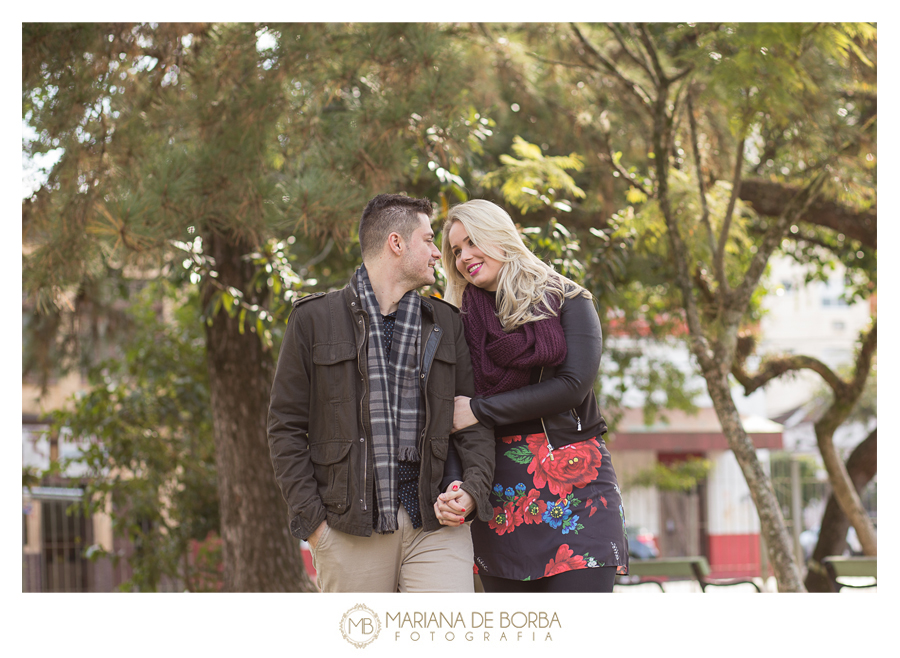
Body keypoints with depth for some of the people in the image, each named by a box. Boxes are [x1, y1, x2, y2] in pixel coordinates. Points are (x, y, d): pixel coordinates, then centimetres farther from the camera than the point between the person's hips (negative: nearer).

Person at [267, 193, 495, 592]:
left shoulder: (445, 323, 15)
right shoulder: (314, 320, 5)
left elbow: (473, 419, 15)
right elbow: (286, 425, 4)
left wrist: (473, 488, -5)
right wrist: (311, 518, -5)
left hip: (435, 520, 2)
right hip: (350, 527, -2)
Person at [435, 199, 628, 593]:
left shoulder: (566, 300, 6)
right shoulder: (463, 322, 12)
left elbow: (574, 384, -8)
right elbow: (454, 414, 5)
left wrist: (480, 410, -9)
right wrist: (451, 490, -13)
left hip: (574, 485, -2)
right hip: (497, 486, 2)